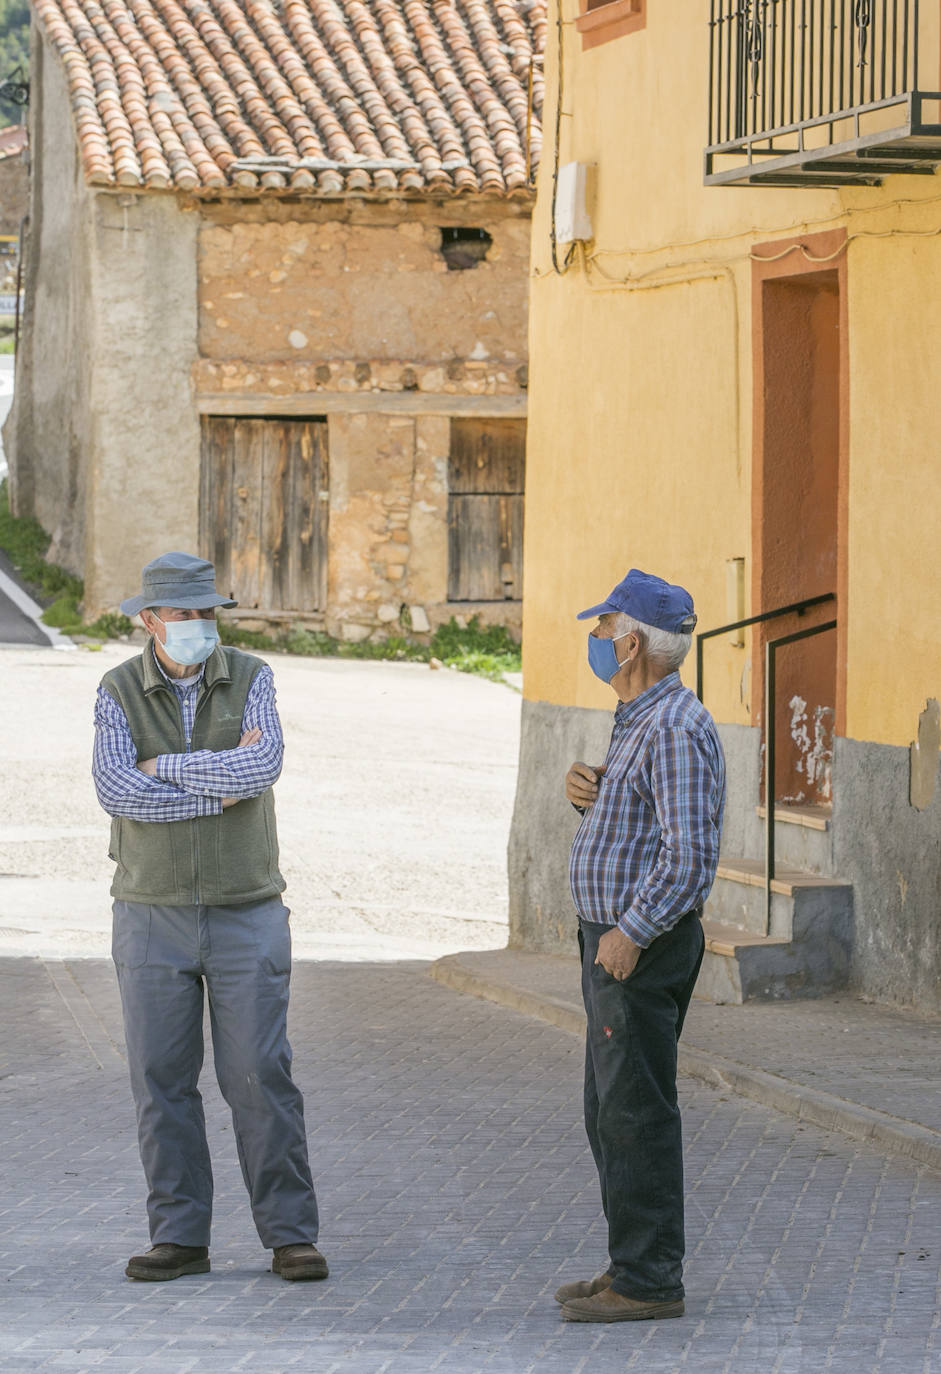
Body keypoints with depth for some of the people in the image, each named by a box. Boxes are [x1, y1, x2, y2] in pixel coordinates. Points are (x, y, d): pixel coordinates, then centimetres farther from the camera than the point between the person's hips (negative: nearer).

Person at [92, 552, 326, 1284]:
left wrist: (165, 767, -16)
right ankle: (179, 1237, 9)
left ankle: (291, 1235, 3)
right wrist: (220, 787, -18)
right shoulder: (119, 692, -2)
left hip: (245, 913, -1)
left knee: (260, 1074, -3)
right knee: (162, 1079, 2)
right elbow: (116, 791, -17)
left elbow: (265, 765, -20)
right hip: (153, 914, 1)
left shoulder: (249, 679, -2)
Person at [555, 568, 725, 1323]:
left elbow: (691, 855, -24)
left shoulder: (676, 729, -18)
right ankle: (633, 1266, 22)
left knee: (637, 1111, -7)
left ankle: (648, 1281, -3)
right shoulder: (638, 720, 16)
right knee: (612, 1110, 15)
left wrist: (631, 932, -21)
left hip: (643, 948, -11)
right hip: (617, 941, 11)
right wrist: (588, 795, 4)